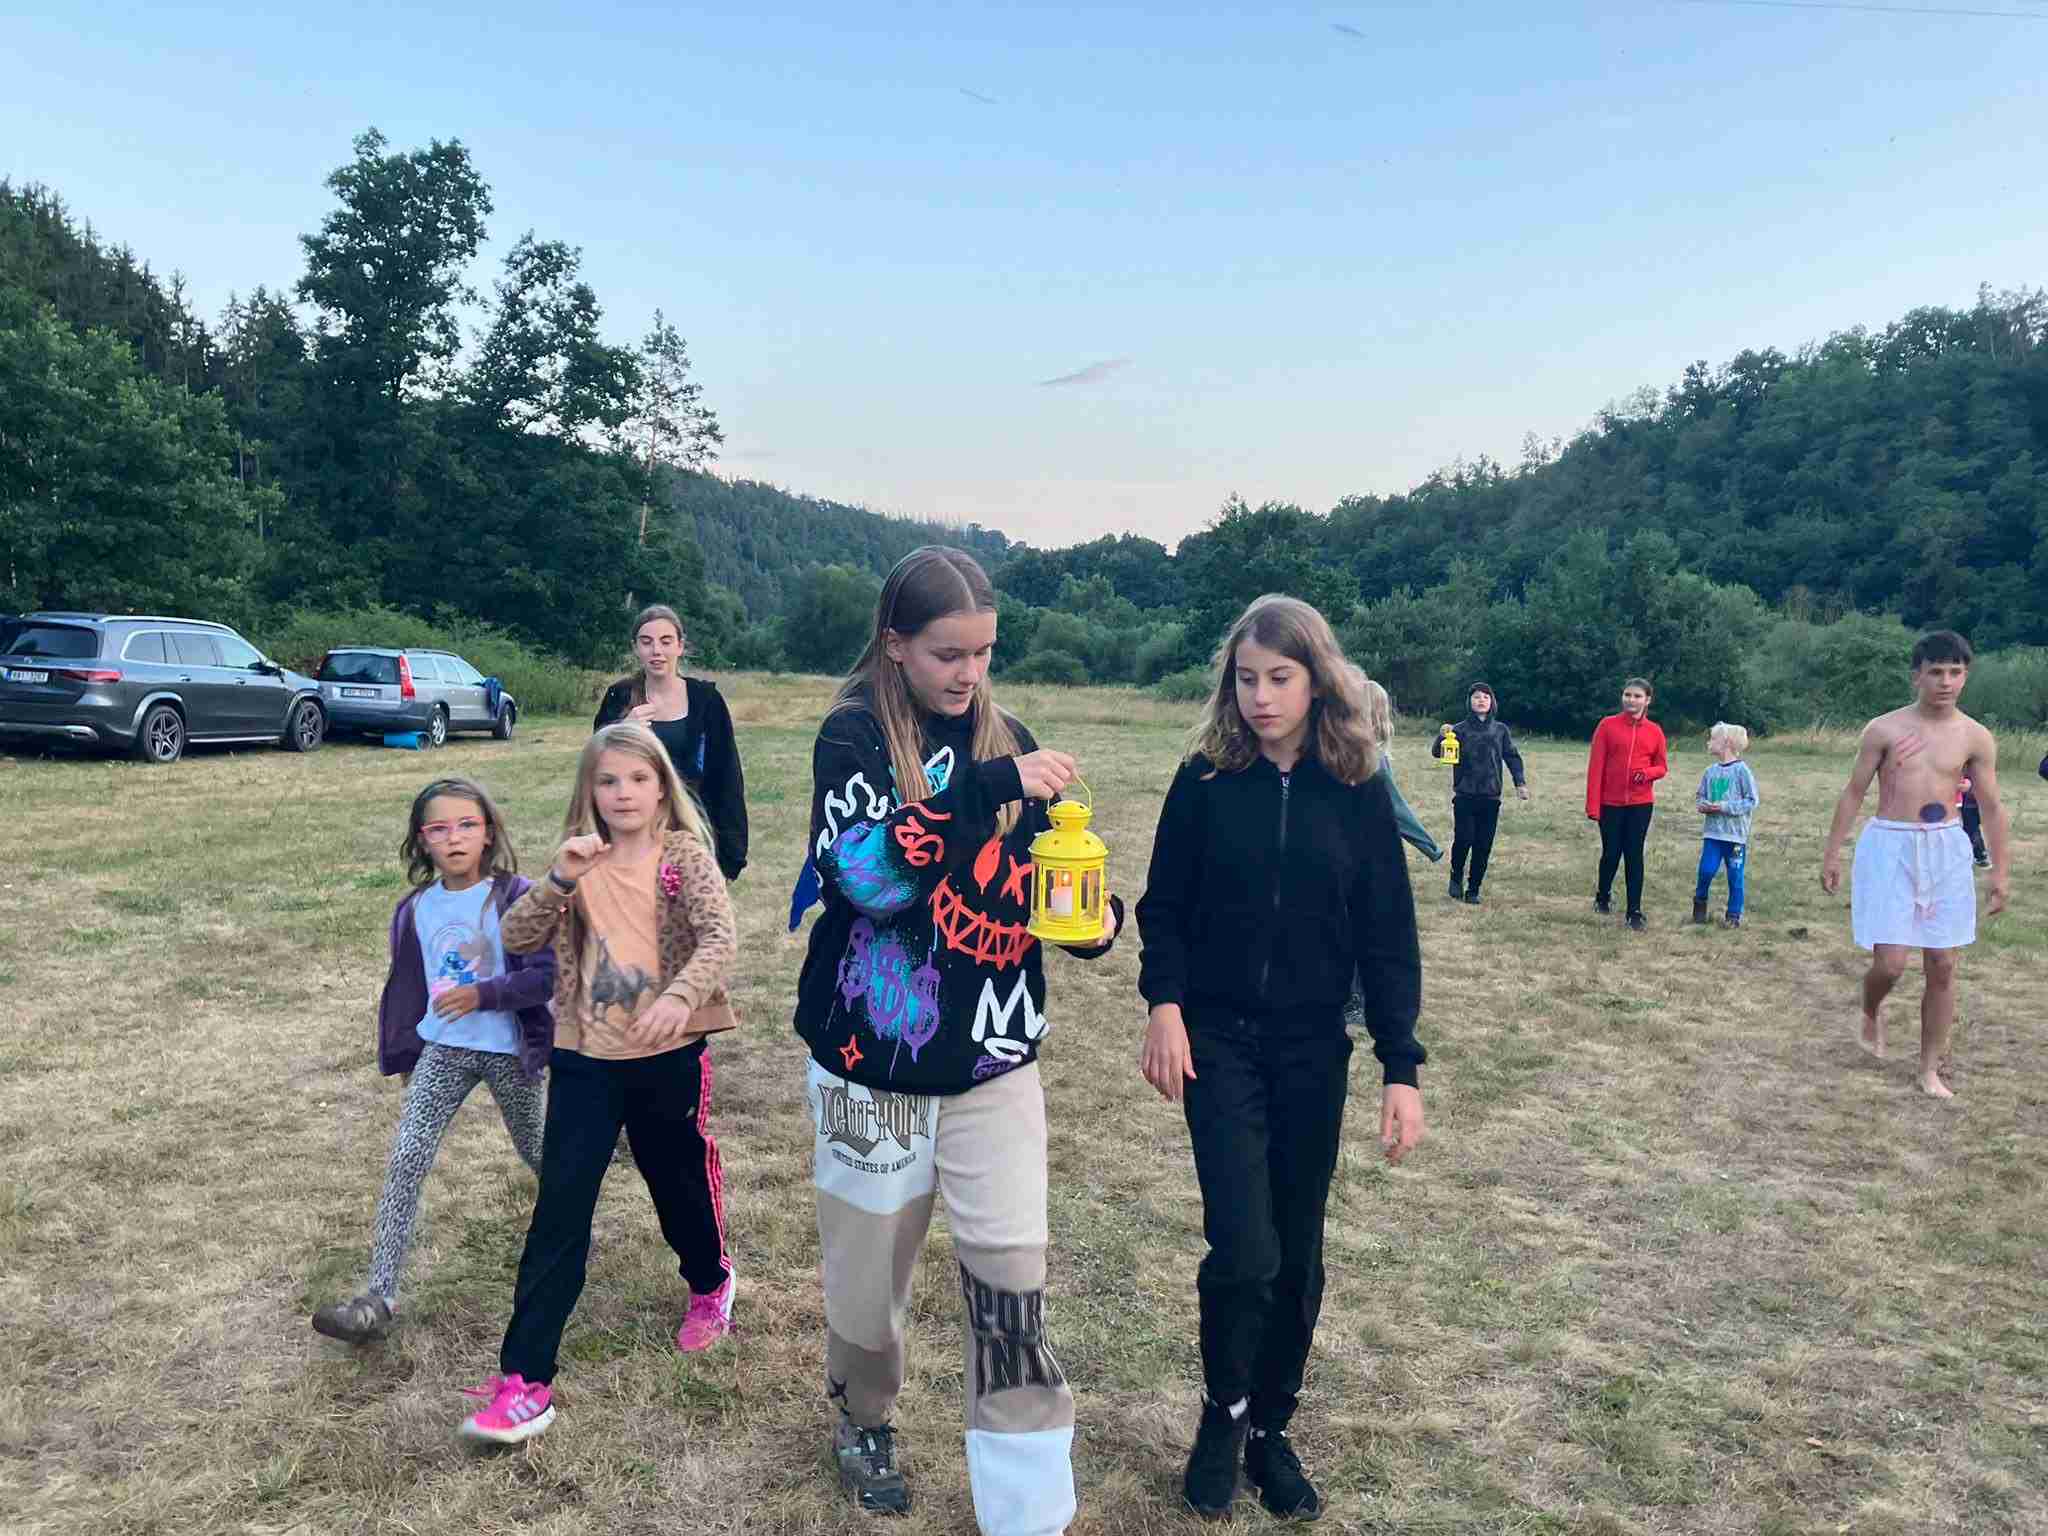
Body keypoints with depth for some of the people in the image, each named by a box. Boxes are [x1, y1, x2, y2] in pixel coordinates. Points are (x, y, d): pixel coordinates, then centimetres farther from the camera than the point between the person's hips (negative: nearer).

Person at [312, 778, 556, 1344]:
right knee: (405, 1160, -9)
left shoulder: (516, 898, -15)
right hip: (442, 1049, 3)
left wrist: (483, 994, -28)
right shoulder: (416, 909, 0)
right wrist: (404, 1054, 17)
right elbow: (407, 984, 12)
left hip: (508, 1049, -3)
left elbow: (547, 974, -18)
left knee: (536, 1149, 17)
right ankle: (379, 1298, -5)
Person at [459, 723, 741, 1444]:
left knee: (679, 1182, 17)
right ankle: (524, 1378, 4)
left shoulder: (685, 854, -7)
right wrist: (561, 881, -22)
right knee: (560, 1210, -1)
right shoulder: (580, 861, 4)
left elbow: (721, 935, -20)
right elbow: (516, 937, -6)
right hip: (584, 1059, 2)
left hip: (669, 1056, -2)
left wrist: (681, 996, -37)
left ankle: (710, 1281, 48)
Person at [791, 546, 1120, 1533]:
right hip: (872, 1056, -2)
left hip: (993, 1060, 3)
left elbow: (1039, 879, 11)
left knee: (1011, 1275, -2)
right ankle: (864, 1422, 45)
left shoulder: (1006, 739, 4)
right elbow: (865, 871, -25)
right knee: (870, 1265, 15)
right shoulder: (852, 735, -9)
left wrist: (1095, 917, -10)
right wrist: (988, 787, -32)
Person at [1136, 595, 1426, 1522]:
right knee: (1245, 1250, -10)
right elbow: (1164, 909, 2)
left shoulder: (1357, 792, -3)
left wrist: (1400, 1068, -4)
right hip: (1218, 1039, -1)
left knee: (1296, 1256, 10)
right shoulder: (1207, 779, -4)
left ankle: (1270, 1430, 31)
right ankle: (1222, 1410, 19)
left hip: (1313, 1051, 2)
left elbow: (1389, 940, -1)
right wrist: (1163, 1003, -13)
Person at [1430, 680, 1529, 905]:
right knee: (1464, 839, -12)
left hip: (1491, 797, 2)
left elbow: (1512, 757, 11)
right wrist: (1442, 736, -24)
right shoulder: (1460, 729, 1)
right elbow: (1436, 752, -4)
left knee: (1483, 846, 3)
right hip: (1465, 796, -2)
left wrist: (1520, 782, -1)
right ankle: (1456, 878, 14)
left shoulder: (1500, 730, 8)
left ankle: (1473, 890, 15)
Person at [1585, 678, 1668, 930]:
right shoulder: (1607, 725, -3)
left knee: (1634, 855, 2)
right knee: (1611, 853, 6)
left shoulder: (1655, 731, 3)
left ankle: (1635, 911, 8)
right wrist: (1592, 805, -10)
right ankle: (1603, 895, 34)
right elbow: (1595, 766, -5)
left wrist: (1647, 773, -14)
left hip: (1641, 803, 1)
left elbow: (1662, 766, 12)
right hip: (1610, 803, -1)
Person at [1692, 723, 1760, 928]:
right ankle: (1700, 900, 21)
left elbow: (1752, 801, -10)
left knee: (1735, 876, 5)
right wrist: (1702, 805, -7)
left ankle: (1734, 914, 17)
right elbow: (1700, 796, 15)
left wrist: (1726, 807, -17)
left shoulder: (1741, 770, -9)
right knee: (1706, 870, -4)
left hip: (1735, 834, -3)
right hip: (1712, 832, 4)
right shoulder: (1710, 771, 6)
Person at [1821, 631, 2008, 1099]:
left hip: (1946, 850, 2)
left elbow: (1991, 807, 7)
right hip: (1889, 847, -2)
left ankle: (1930, 1069, 18)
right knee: (1890, 963, -8)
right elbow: (1854, 793, 3)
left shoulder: (1976, 738, 2)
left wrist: (1999, 871, 4)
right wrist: (1832, 854, 2)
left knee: (1942, 966, 4)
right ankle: (1870, 1014, 27)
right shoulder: (1884, 729, -3)